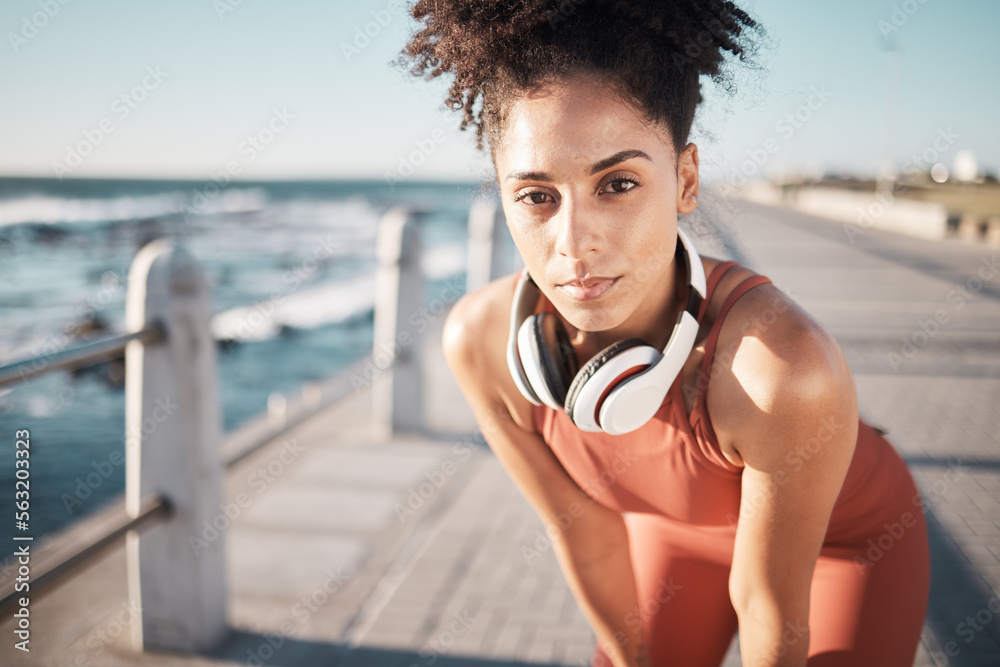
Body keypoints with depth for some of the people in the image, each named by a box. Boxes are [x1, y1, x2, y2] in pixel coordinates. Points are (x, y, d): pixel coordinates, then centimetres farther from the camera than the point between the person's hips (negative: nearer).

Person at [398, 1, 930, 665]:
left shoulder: (787, 368, -43)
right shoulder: (480, 339, -28)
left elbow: (772, 611, -25)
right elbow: (585, 532, -12)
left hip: (849, 539, -2)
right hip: (679, 528, 3)